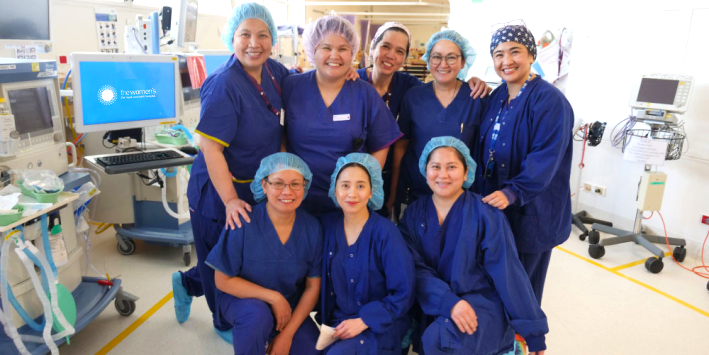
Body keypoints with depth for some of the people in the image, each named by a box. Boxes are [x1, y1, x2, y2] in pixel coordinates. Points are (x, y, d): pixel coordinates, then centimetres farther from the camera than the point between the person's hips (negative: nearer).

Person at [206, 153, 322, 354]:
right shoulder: (244, 223, -23)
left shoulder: (312, 228, -14)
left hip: (289, 306, 4)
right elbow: (223, 280, -15)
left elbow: (313, 287, -6)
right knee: (257, 315, -35)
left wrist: (288, 334, -11)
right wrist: (273, 297, -20)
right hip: (241, 299, -3)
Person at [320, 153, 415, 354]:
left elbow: (403, 294, -12)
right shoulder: (328, 225, -1)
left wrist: (363, 321, -17)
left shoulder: (385, 232, -14)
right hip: (335, 321, 4)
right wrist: (324, 322, 1)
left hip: (377, 327, -4)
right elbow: (322, 281, 11)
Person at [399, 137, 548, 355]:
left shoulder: (485, 214, -10)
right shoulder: (414, 213, 0)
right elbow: (416, 268, -9)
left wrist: (533, 331, -4)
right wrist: (449, 302, -25)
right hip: (435, 308, 4)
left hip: (482, 303, -4)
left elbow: (508, 273, -9)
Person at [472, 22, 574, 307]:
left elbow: (546, 156, -22)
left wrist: (514, 192, -31)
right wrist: (480, 190, 6)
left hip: (530, 212, -6)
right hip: (491, 207, 7)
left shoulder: (550, 100, -15)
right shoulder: (497, 97, 9)